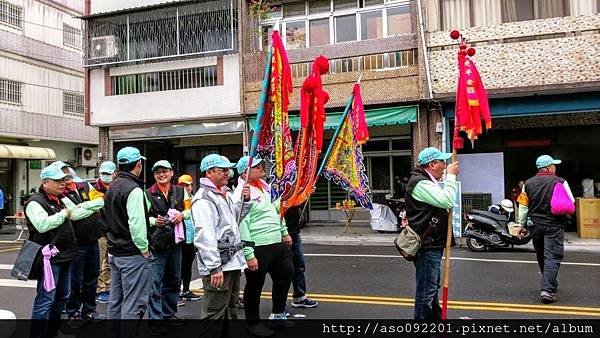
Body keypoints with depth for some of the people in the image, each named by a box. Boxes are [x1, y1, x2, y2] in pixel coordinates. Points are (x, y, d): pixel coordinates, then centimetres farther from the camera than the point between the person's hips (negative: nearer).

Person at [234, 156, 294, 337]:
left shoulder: (264, 186, 11)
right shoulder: (242, 193, -16)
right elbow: (241, 226, -21)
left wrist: (284, 232, 21)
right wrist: (249, 255, -23)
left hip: (278, 243, 9)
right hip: (258, 248, -9)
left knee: (285, 275, 18)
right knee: (255, 286, 5)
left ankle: (277, 316, 36)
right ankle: (253, 323, 26)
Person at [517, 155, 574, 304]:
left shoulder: (528, 183, 2)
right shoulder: (560, 182, -7)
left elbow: (523, 207, 4)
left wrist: (521, 224, 12)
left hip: (535, 225, 4)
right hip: (554, 226, -4)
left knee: (541, 257, 18)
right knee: (552, 257, -3)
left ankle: (550, 284, 34)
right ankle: (548, 290, -11)